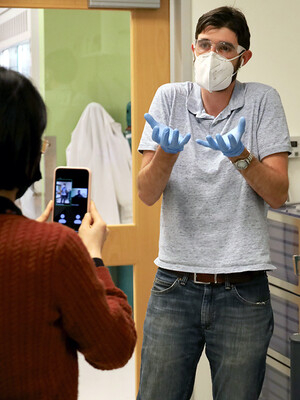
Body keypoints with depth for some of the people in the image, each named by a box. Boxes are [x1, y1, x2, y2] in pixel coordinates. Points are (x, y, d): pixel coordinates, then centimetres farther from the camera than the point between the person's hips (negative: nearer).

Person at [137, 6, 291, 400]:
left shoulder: (262, 101, 1)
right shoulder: (170, 98, 3)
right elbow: (147, 193, -4)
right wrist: (167, 152, -24)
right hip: (174, 286, 1)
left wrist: (241, 157, -22)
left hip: (243, 293, -1)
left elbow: (278, 194, -5)